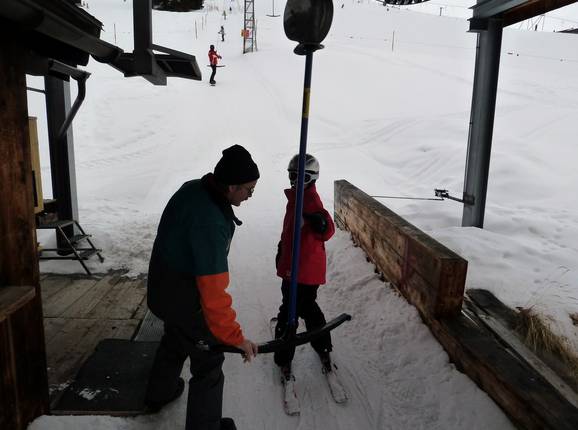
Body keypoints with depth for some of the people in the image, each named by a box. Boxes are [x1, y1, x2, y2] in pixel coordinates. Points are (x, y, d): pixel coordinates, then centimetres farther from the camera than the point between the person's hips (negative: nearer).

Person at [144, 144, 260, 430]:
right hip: (187, 302, -10)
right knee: (209, 363, 9)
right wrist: (235, 337, -25)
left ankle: (158, 394, 57)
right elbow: (213, 293, -33)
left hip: (163, 289, 10)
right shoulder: (211, 224, -36)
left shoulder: (192, 188, -7)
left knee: (175, 340, 32)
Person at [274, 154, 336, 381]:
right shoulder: (295, 197, 10)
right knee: (307, 307, 22)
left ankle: (284, 359, 15)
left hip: (305, 269, -9)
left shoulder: (311, 200, -18)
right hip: (292, 265, 9)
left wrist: (319, 222, -48)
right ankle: (323, 348, 38)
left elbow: (327, 232, -27)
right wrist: (281, 251, 27)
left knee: (289, 313, 2)